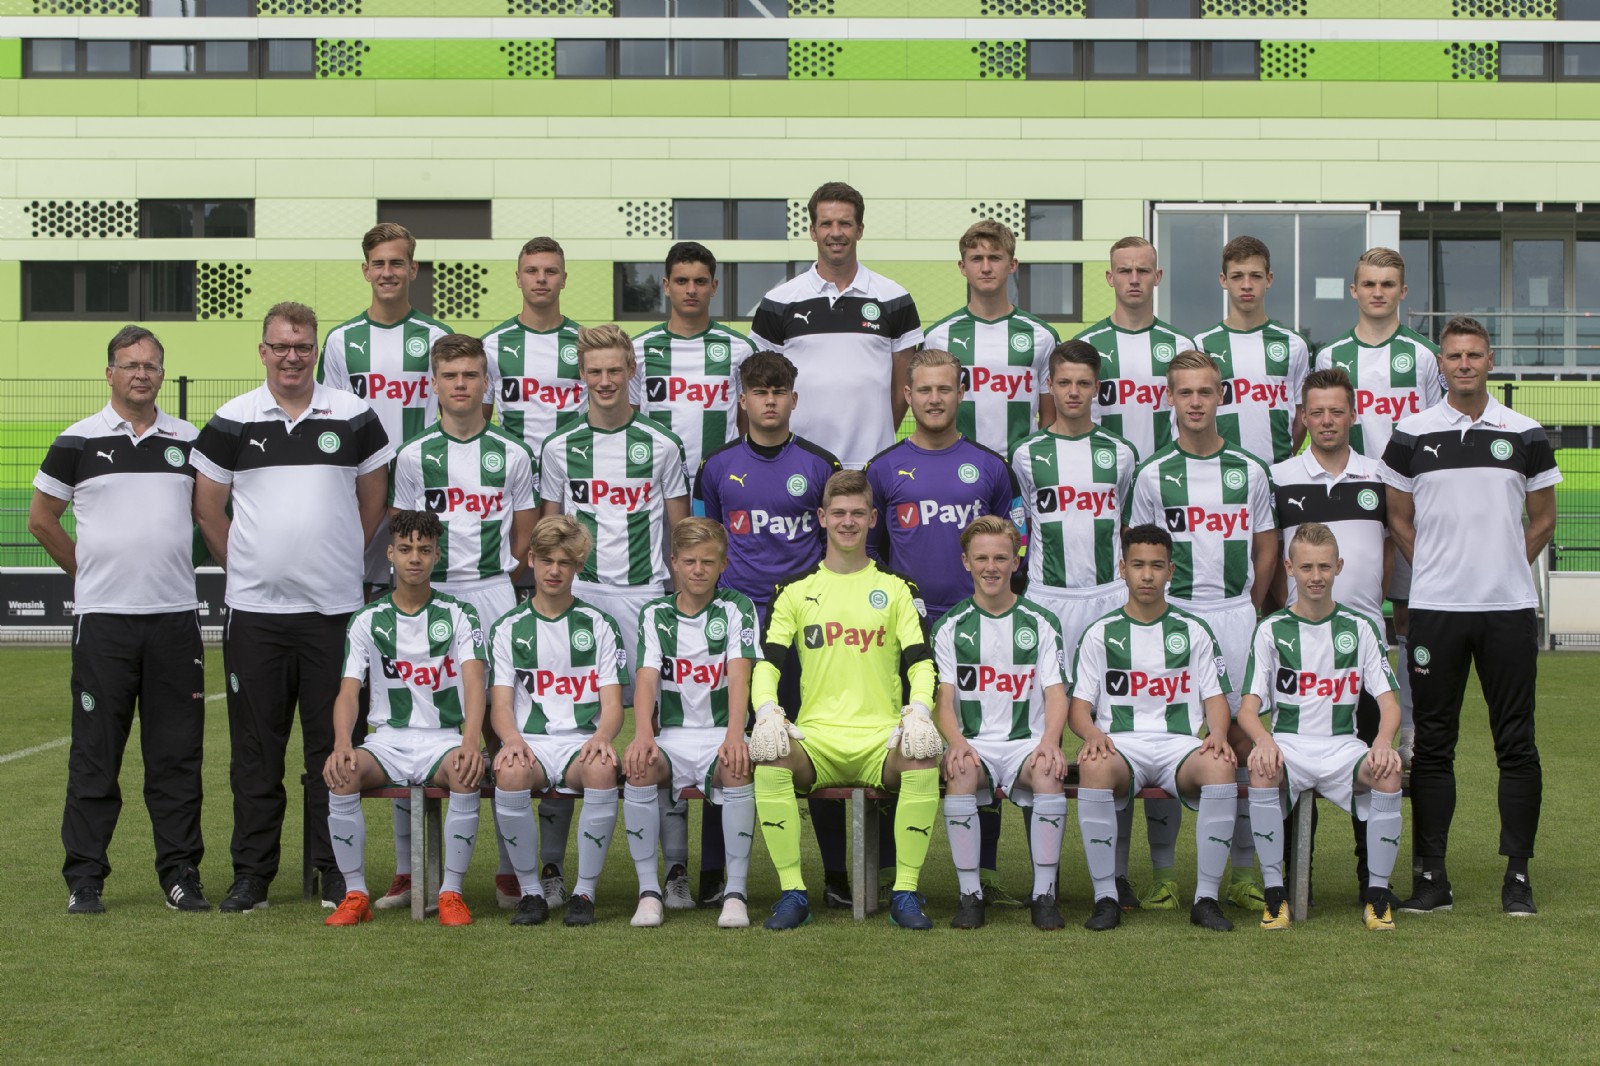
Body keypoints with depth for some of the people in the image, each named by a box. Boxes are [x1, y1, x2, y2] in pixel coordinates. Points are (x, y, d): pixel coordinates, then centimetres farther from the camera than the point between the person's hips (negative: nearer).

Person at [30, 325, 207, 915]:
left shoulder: (189, 441, 8)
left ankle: (181, 872, 11)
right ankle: (84, 877, 8)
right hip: (102, 620, -2)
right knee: (95, 753, 1)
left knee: (178, 754, 4)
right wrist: (88, 571, 9)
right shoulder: (78, 441, 2)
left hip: (175, 616, 2)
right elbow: (41, 518, 10)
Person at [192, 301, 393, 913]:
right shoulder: (232, 422, 4)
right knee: (256, 747, 5)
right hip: (255, 610, 0)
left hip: (335, 609, 0)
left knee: (333, 744, 3)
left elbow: (373, 501, 14)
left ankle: (335, 871, 12)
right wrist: (247, 567, 9)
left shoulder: (354, 417, 4)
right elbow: (207, 508, 11)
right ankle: (252, 873, 13)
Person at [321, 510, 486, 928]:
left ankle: (451, 892, -20)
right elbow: (348, 691, -1)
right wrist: (342, 745, -23)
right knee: (340, 774, -30)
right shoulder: (367, 620, 7)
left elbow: (473, 681, -12)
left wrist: (470, 743, -31)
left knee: (468, 775, -35)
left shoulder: (459, 615, 3)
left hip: (443, 740, -1)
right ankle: (355, 893, -17)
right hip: (387, 740, 1)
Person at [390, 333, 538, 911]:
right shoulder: (414, 456, 7)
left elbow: (525, 537, 12)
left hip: (494, 594, 0)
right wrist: (419, 580, 0)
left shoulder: (512, 455, 8)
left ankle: (509, 869, 5)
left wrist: (494, 577, 4)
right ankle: (408, 870, 6)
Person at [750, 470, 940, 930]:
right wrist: (767, 710, -16)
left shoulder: (898, 588, 14)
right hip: (815, 737, 0)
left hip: (881, 737, 0)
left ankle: (905, 892, -22)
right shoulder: (796, 590, 15)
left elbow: (921, 662, 5)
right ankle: (792, 892, -21)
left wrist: (919, 709, -17)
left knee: (923, 758, -34)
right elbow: (767, 663, 6)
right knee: (769, 757, -32)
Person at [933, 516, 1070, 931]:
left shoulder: (1040, 623, 10)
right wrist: (956, 741, -20)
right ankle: (970, 893, -24)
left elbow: (1055, 693, 3)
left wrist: (1049, 741, -18)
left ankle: (1044, 893, -23)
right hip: (973, 743, 0)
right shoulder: (950, 627, 9)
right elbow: (944, 698, 1)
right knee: (960, 773, -34)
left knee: (1048, 772, -33)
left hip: (1027, 742, 0)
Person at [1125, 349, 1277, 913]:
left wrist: (1246, 609, 6)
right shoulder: (1153, 475, 4)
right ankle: (1161, 873, 6)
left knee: (1242, 737, -1)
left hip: (1235, 613, 1)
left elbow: (1266, 549, 14)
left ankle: (1245, 872, 9)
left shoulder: (1249, 471, 8)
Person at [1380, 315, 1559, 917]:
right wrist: (1438, 571, 6)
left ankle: (1518, 876, 9)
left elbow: (1543, 519, 13)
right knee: (1433, 744, 3)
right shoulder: (1411, 436, 4)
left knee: (1516, 743, 1)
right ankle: (1432, 874, 9)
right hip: (1435, 610, 0)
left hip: (1510, 608, 0)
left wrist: (1503, 571, 7)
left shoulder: (1526, 435, 5)